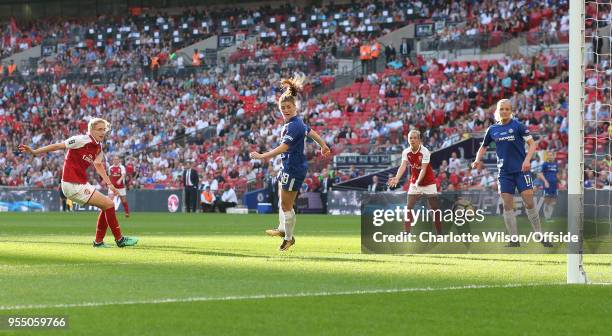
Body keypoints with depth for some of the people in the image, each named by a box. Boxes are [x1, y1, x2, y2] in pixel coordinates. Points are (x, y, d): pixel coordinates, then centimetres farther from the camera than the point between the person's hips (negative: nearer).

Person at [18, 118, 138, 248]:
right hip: (73, 185, -9)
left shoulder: (98, 147, 9)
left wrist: (109, 184, 19)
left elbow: (98, 165, 25)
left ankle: (98, 241, 21)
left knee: (106, 207, 13)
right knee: (109, 204, -10)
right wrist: (34, 152, -12)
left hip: (82, 184, 9)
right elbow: (57, 146, -12)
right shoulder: (81, 140, -16)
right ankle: (119, 239, 0)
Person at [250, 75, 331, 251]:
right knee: (282, 200, 25)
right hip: (288, 167, 10)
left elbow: (283, 147, -34)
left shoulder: (294, 126, -25)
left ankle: (289, 238, 15)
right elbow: (310, 131, 22)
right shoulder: (297, 122, 6)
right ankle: (282, 229, 39)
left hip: (294, 169, -10)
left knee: (286, 205, 1)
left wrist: (262, 156, -38)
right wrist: (323, 145, 40)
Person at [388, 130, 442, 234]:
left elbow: (423, 169, -29)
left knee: (434, 210, -2)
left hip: (428, 183, -4)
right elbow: (403, 166, -20)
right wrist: (396, 178, -39)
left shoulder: (425, 151, -20)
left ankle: (439, 234, 8)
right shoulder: (406, 152, -7)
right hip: (414, 183, 4)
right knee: (409, 208, -6)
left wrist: (418, 181, -46)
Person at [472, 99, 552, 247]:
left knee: (529, 202, -9)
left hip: (521, 170, -4)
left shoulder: (517, 126, -3)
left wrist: (527, 160, -21)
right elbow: (483, 147, 21)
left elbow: (532, 144, -5)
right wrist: (478, 160, 3)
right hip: (504, 172, 4)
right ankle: (514, 241, 4)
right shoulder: (492, 130, 8)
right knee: (507, 205, -1)